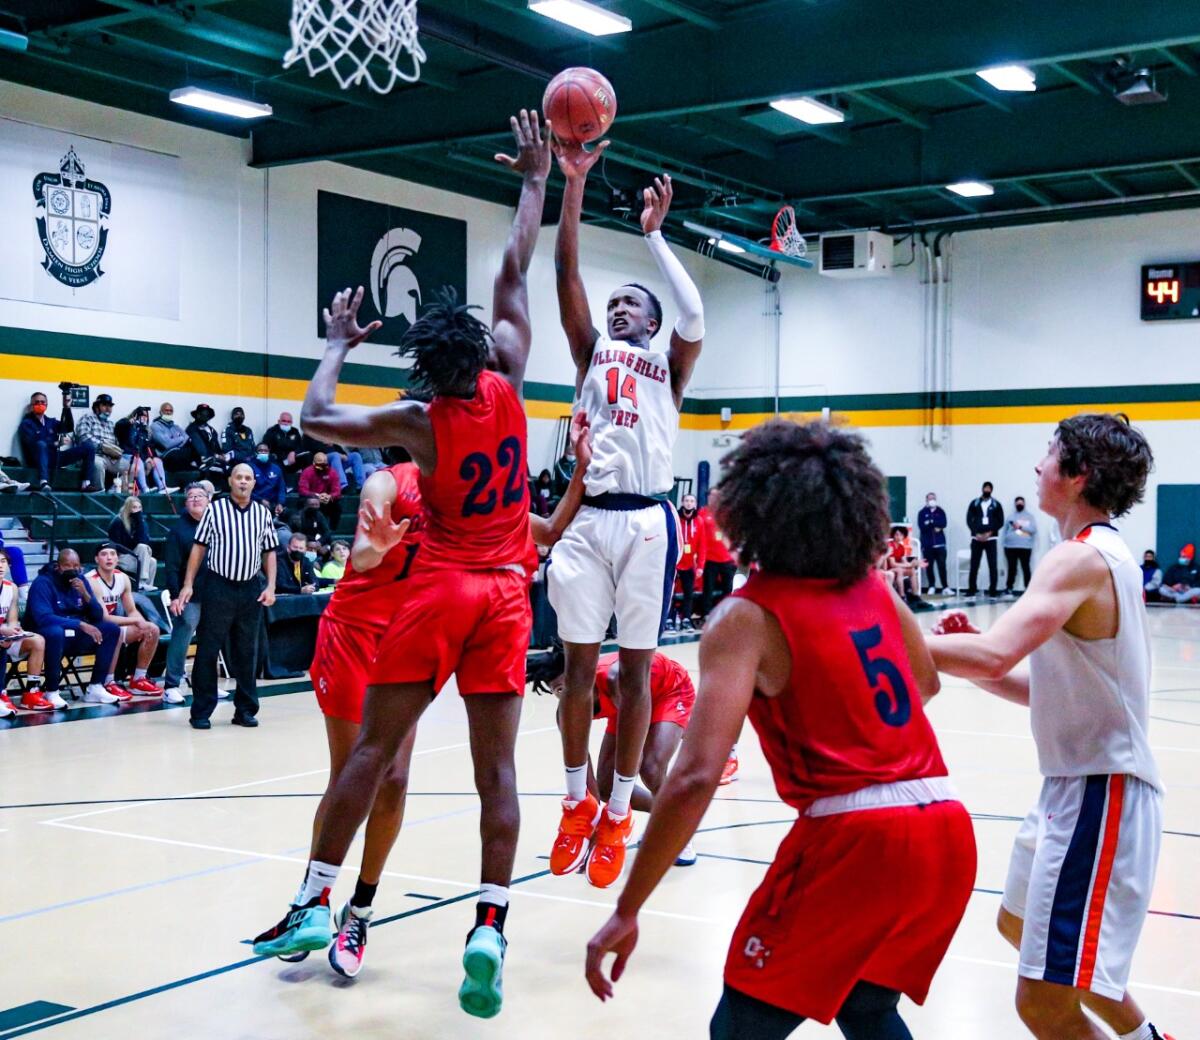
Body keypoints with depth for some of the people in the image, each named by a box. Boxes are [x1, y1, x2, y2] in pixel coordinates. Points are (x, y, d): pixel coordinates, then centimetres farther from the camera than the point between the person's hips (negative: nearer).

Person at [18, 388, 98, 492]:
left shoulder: (51, 422, 21)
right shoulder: (26, 424, 5)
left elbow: (69, 428, 5)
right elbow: (33, 442, -12)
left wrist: (67, 408, -4)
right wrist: (54, 444, -8)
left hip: (54, 458, 6)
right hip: (38, 460, -6)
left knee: (89, 447, -5)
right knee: (41, 445, -41)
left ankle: (86, 483, -22)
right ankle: (43, 483, -58)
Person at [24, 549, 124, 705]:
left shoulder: (80, 580, 5)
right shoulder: (42, 583, -14)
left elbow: (98, 616, 3)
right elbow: (43, 617, -28)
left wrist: (85, 594, -16)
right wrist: (80, 624, -33)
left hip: (74, 637, 6)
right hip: (47, 636, -6)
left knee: (111, 629, -10)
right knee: (55, 632, -39)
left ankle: (96, 687, -9)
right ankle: (51, 692, -25)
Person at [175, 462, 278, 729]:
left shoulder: (263, 513, 7)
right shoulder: (214, 509, 0)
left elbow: (269, 552, 11)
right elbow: (199, 547, 3)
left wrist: (270, 587, 1)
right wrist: (188, 584, -3)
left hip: (251, 588, 2)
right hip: (219, 586, -2)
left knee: (247, 652, 8)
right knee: (208, 649, -1)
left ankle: (245, 709, 17)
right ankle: (201, 711, 6)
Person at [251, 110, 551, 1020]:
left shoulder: (420, 421, -8)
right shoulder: (507, 385, -1)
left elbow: (317, 419, -6)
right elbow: (516, 275, 7)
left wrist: (338, 344, 8)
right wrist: (537, 181, 15)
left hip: (438, 592, -2)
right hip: (506, 594, 2)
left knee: (374, 747, 6)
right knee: (497, 766, 1)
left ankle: (314, 902, 10)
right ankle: (490, 926, -7)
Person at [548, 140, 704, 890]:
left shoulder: (669, 366, 12)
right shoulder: (591, 352, 17)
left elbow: (694, 314, -9)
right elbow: (568, 274, 6)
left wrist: (654, 233, -1)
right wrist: (574, 185, -2)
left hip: (648, 521, -2)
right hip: (588, 518, 2)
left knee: (636, 666, 2)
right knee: (579, 662, 4)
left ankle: (618, 814, 10)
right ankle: (578, 801, 17)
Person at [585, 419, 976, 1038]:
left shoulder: (746, 617, -5)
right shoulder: (873, 587, 11)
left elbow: (695, 778, -15)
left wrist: (626, 913, -9)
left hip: (854, 840, -6)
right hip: (947, 832, 7)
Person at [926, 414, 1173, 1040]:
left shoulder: (1081, 559, -19)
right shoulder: (1103, 555, 13)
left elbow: (994, 656, -34)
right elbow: (1044, 688, 15)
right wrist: (963, 663, 1)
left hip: (1100, 793, -11)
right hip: (1080, 784, 11)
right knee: (1019, 925, 30)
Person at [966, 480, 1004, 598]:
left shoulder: (996, 505, 8)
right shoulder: (974, 503, 9)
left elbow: (1000, 522, 3)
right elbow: (969, 520, 3)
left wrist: (990, 533, -10)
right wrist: (976, 533, -10)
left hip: (990, 539, -1)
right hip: (976, 539, 1)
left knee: (993, 566, -4)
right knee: (974, 566, 1)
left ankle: (992, 592, -1)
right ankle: (971, 591, 8)